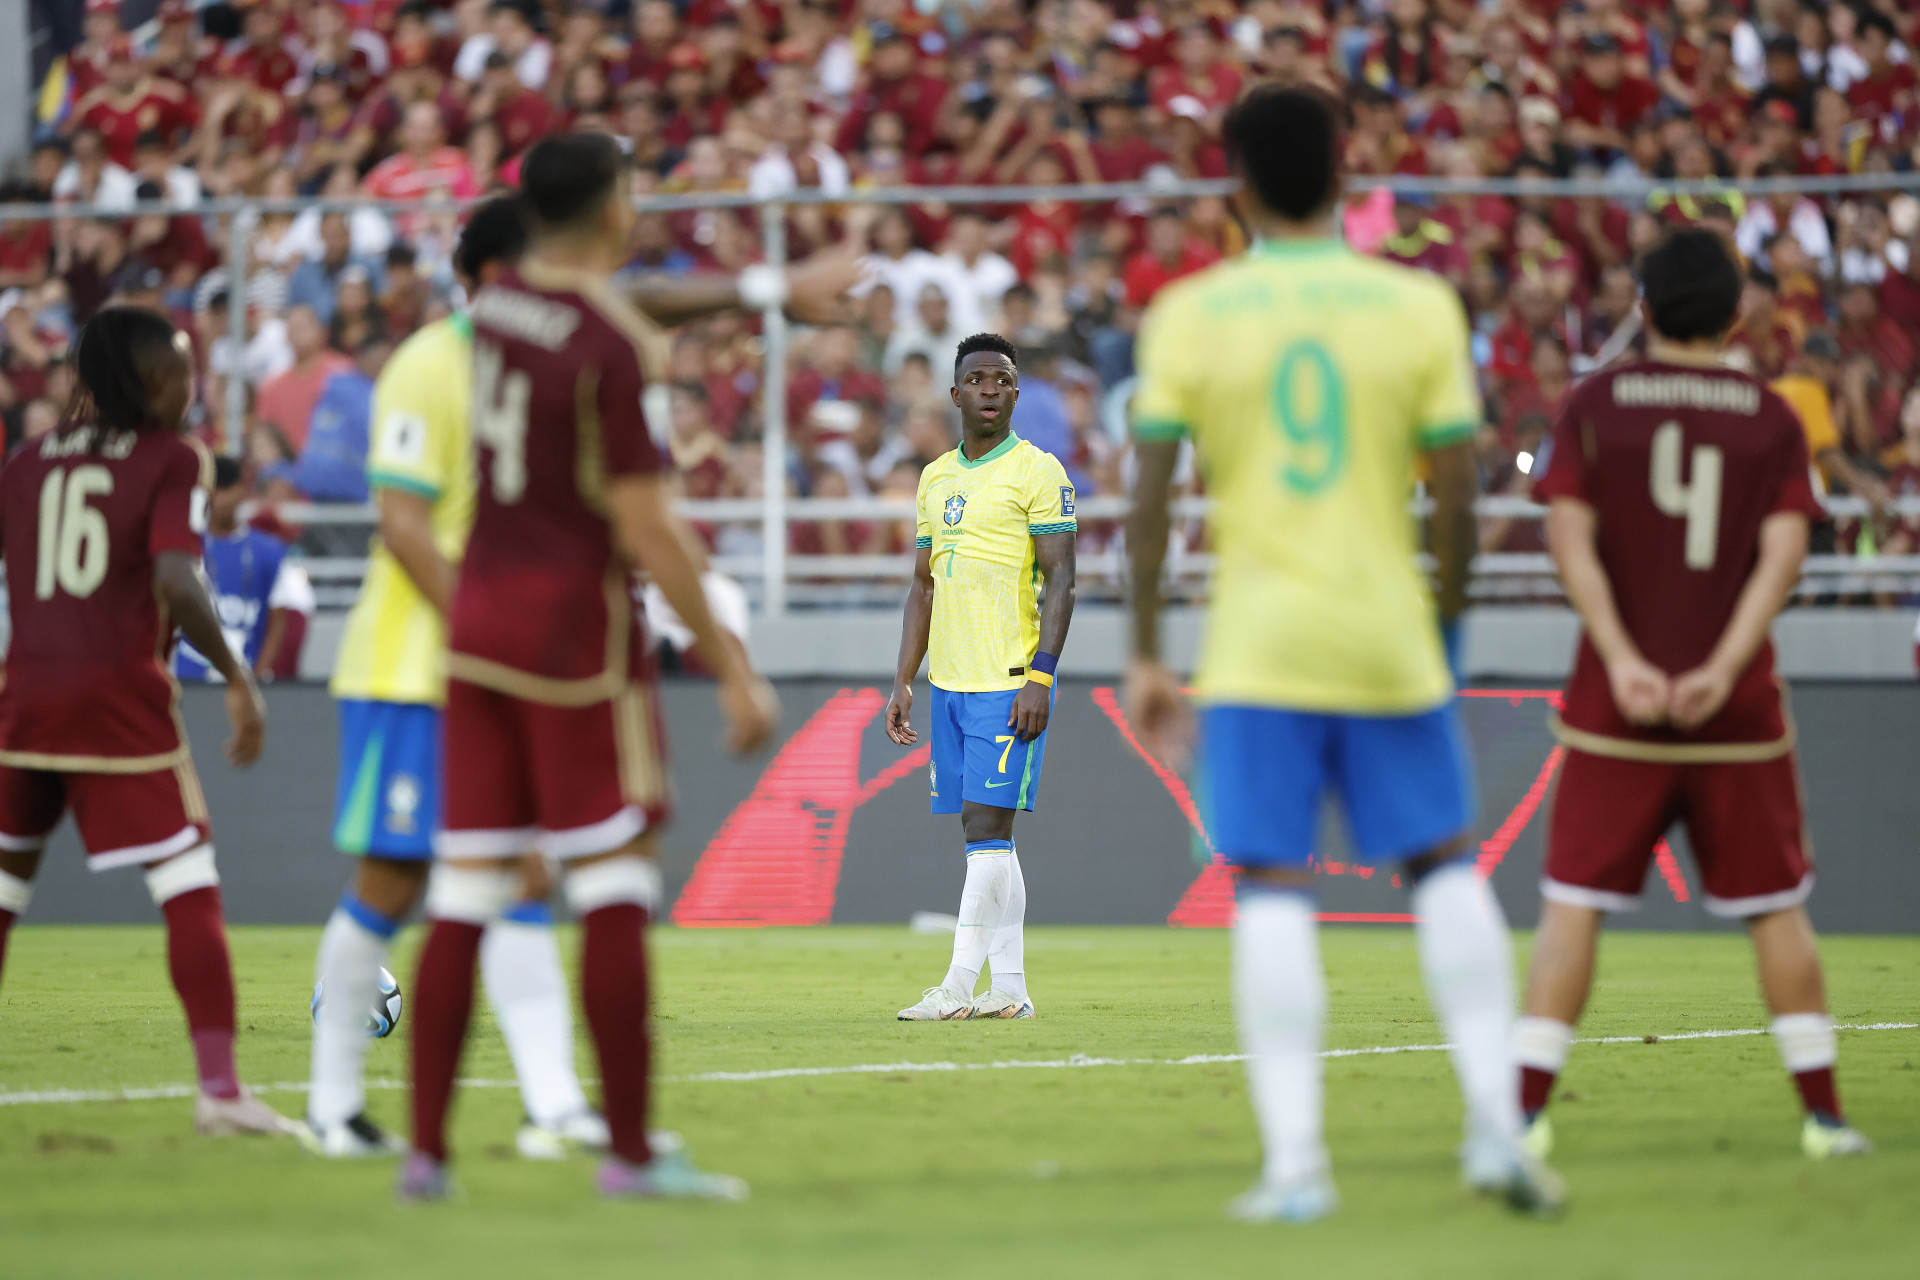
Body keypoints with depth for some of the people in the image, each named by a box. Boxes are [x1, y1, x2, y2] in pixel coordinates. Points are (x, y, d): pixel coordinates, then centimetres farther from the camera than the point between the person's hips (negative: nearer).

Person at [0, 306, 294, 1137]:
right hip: (121, 691, -5)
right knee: (190, 887, -3)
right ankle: (219, 1086, -11)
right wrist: (237, 678, -6)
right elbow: (175, 582, -14)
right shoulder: (172, 458, -3)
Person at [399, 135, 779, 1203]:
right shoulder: (608, 344, -17)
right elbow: (645, 528, -18)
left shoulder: (497, 306, 6)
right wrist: (732, 667, -13)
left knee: (467, 893, 8)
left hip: (480, 617, 7)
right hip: (577, 624, -7)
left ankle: (427, 1148, 7)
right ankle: (632, 1150, -5)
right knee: (616, 881, -3)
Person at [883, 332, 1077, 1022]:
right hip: (950, 680, 7)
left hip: (1009, 682, -7)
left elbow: (1060, 582, -10)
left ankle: (959, 985, -10)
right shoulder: (935, 478, 16)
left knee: (987, 830, -10)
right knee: (984, 836, 6)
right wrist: (903, 682, 14)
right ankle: (1010, 989, 9)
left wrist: (1038, 679, -18)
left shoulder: (1039, 472, -5)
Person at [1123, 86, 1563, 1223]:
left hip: (1257, 648, -1)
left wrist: (1146, 657, 6)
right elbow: (1456, 494, -2)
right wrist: (1449, 626, 13)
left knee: (1274, 892, 1)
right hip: (1389, 641, 1)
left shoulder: (1190, 315, -2)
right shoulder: (1420, 306, -1)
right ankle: (1496, 1119, 6)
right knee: (1445, 864, 14)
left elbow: (1150, 499, -3)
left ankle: (1295, 1162, -4)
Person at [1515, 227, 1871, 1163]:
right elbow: (1782, 554, -8)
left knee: (1574, 902, 1)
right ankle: (1822, 1112, 9)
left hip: (1618, 701, 0)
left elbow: (1570, 537, -8)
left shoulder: (1594, 407, 3)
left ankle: (1523, 1111, -6)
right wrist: (1722, 670, -14)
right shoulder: (1771, 419, 4)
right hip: (1734, 709, 0)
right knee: (1775, 905, 9)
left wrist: (1623, 661, -14)